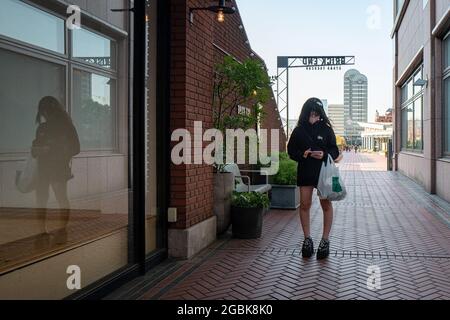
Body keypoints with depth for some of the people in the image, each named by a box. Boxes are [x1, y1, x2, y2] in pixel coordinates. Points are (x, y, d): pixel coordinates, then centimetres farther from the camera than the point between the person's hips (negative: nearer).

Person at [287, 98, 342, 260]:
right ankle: (307, 239, 15)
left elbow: (334, 151, 1)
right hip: (305, 171, 1)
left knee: (326, 204, 2)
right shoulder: (298, 131, 2)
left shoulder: (326, 129, 0)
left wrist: (324, 155, -20)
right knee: (304, 204, 2)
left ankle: (325, 240, 12)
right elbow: (291, 151, 4)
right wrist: (302, 154, -15)